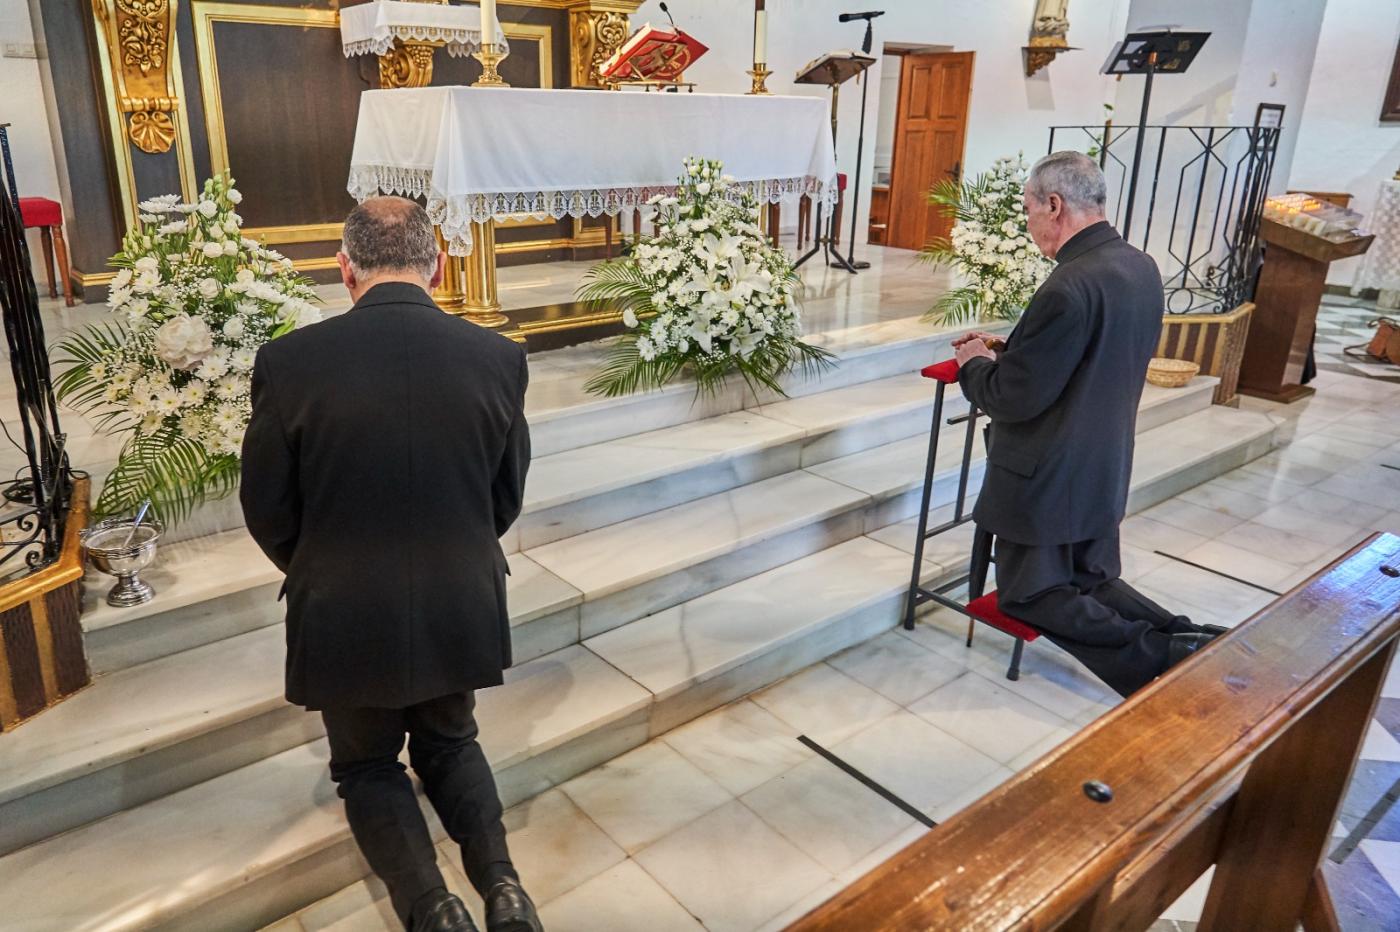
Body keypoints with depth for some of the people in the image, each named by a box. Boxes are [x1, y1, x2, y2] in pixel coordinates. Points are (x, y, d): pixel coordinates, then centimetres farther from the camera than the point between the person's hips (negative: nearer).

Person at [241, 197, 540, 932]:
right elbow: (506, 499, 1)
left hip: (346, 617, -2)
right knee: (449, 742, 28)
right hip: (462, 609, 2)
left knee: (367, 765, 24)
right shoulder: (498, 357, -10)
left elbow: (267, 512, -4)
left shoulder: (289, 362, -15)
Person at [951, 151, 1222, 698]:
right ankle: (1192, 643, 3)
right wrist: (1005, 353, 10)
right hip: (1103, 467, 9)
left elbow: (1012, 398, -24)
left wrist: (974, 363, -5)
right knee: (1093, 583, 23)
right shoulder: (1141, 268, 1)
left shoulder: (1069, 287, -28)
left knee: (1031, 597, 8)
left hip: (1048, 477, -9)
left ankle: (1163, 658, -7)